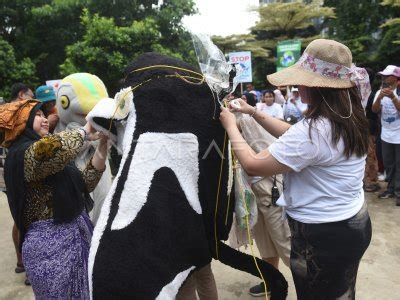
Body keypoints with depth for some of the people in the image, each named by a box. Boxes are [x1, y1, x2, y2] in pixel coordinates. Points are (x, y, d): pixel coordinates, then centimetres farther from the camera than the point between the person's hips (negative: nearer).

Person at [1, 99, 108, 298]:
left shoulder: (48, 156, 15)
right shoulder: (22, 154, -14)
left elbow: (83, 185, 8)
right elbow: (50, 149, -38)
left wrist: (101, 151, -3)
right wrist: (84, 132, -20)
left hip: (74, 236, 9)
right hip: (50, 243, -8)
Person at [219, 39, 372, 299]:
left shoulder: (314, 130, -30)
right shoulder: (350, 118, 0)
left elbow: (253, 165, -24)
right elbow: (293, 136, 10)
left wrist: (231, 125, -10)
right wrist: (253, 112, 10)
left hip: (322, 237, -9)